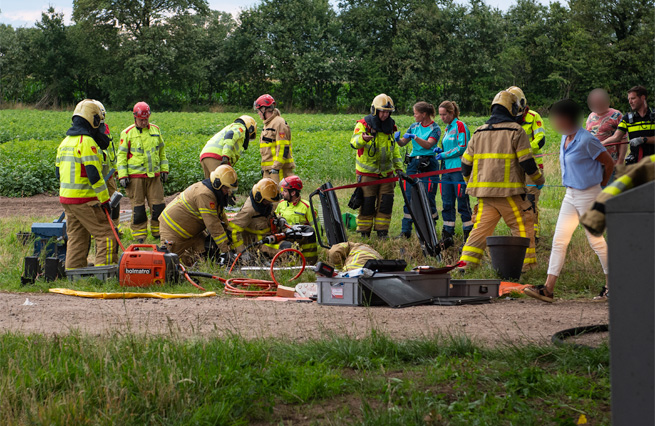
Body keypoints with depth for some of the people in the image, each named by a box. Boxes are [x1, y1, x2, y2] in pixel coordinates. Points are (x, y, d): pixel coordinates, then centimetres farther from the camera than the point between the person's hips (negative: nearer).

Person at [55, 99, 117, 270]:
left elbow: (58, 172, 19)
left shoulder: (65, 142, 14)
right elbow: (94, 174, -19)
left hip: (66, 197, 9)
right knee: (106, 235, -6)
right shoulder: (87, 142, -15)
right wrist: (104, 200, -15)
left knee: (76, 238, 15)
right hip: (85, 199, -9)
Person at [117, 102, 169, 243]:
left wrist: (164, 170, 17)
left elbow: (162, 151, 21)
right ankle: (139, 235, 8)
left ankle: (158, 232, 15)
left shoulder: (155, 130, 10)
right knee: (138, 208, 0)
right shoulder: (127, 133, 0)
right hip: (135, 176, -3)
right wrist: (122, 176, -5)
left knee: (158, 205, 1)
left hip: (154, 175, 3)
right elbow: (121, 155, 2)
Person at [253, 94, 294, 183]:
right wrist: (263, 167, 23)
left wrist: (276, 167, -23)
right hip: (268, 168, 10)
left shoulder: (279, 123, -12)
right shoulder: (267, 124, 20)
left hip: (279, 167, -10)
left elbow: (283, 148, -19)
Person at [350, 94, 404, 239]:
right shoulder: (364, 124, -7)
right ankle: (364, 233, 8)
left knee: (386, 203, 4)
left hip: (386, 172, 5)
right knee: (367, 203, -2)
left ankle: (382, 232, 14)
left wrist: (399, 167, 16)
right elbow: (354, 143, -23)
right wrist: (363, 138, -45)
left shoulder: (390, 126, 10)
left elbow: (395, 149, 22)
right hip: (367, 173, -5)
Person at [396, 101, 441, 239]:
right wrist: (398, 138, -9)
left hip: (428, 165, -5)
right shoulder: (414, 126, 13)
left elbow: (428, 145, -17)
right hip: (413, 164, 5)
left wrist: (414, 137, -29)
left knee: (428, 199, -5)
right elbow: (403, 143, 13)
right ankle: (406, 231, 7)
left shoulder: (435, 128, -3)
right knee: (409, 197, 3)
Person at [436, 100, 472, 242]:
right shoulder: (447, 128, 20)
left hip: (459, 169, -8)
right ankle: (447, 235, 10)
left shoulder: (460, 125, -6)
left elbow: (462, 148, -14)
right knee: (447, 204, 6)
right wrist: (441, 151, 8)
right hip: (447, 170, 8)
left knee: (463, 203, -6)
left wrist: (444, 155, -10)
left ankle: (468, 237, -3)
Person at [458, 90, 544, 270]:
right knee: (523, 228, 5)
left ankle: (465, 264, 1)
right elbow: (526, 161, -7)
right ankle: (527, 265, 6)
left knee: (480, 229, 7)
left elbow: (466, 163, 15)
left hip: (484, 192, 5)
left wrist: (470, 183, 31)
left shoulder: (479, 133, 14)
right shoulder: (515, 131, -3)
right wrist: (539, 179, 9)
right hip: (508, 191, -5)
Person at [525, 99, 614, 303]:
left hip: (588, 195, -8)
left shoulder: (586, 140, -18)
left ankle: (612, 285, 18)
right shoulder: (565, 138, 7)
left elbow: (609, 163, -10)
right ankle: (548, 288, -2)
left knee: (596, 241, 3)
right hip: (571, 194, 8)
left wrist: (601, 185, 4)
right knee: (559, 240, 1)